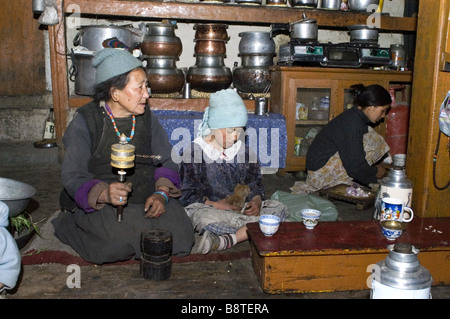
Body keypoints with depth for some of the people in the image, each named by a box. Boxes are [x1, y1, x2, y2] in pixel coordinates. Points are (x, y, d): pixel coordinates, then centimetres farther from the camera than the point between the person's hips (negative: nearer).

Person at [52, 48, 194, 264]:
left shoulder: (146, 117, 8)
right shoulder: (85, 122, -6)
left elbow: (166, 162, 6)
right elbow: (73, 176, -12)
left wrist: (162, 193, -15)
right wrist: (105, 194, -33)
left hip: (146, 199, 3)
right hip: (98, 205, -3)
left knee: (180, 236, -19)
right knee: (118, 243, -30)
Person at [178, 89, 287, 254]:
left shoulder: (242, 150, 9)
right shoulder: (195, 151, -4)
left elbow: (255, 184, 13)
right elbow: (187, 195, -7)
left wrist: (256, 201, -10)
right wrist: (214, 204, -21)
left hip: (240, 208, 6)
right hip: (206, 208, -5)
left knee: (279, 209, -19)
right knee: (207, 220, -41)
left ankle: (224, 241, -33)